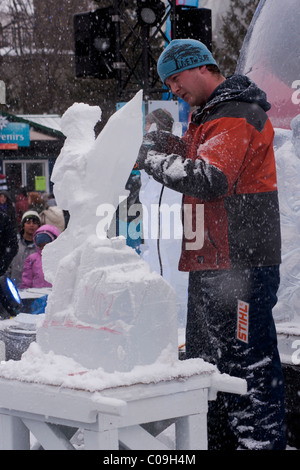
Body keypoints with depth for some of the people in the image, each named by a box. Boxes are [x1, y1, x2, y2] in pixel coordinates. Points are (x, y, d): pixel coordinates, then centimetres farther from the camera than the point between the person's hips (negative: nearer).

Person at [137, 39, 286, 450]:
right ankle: (217, 439, 25)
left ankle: (262, 439, -5)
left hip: (242, 262, -11)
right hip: (209, 261, 11)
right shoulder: (208, 115, 19)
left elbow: (209, 179, -24)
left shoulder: (238, 117, -14)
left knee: (249, 358, -9)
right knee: (206, 355, 16)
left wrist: (151, 158, -15)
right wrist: (168, 145, 9)